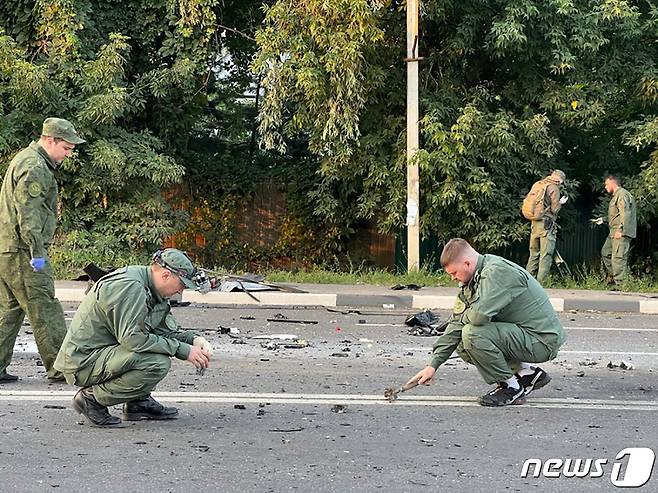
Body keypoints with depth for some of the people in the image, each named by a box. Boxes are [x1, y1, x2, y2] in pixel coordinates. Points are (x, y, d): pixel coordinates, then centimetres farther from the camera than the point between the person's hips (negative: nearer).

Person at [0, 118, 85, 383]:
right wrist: (37, 252, -21)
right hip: (21, 252, -10)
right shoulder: (35, 167, -14)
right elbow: (28, 214, -21)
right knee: (44, 310, -5)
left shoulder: (24, 159, 20)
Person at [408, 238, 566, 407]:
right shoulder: (473, 281, 8)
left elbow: (480, 315, -33)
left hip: (543, 340, -10)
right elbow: (457, 323, 9)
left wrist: (464, 317, -8)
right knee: (463, 348, 9)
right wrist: (433, 365, 5)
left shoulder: (497, 271, -22)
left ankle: (512, 387, -6)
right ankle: (527, 372, 12)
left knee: (472, 334, -23)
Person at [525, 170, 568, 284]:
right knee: (546, 255, -4)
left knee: (534, 254, 13)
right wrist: (561, 203, 9)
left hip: (534, 223, 7)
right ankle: (539, 283, -8)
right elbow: (554, 209, -11)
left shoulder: (538, 185, 14)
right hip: (547, 224, -7)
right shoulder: (554, 188, -7)